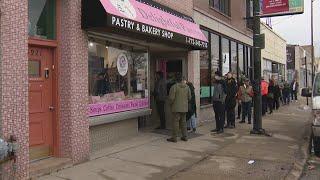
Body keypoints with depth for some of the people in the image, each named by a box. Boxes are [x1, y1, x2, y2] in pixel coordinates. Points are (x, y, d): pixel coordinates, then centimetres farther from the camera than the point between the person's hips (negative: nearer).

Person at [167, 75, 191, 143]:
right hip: (184, 108, 6)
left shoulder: (174, 87, -13)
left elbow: (171, 98, -15)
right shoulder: (187, 87, 5)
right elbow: (189, 97, 9)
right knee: (183, 122, 15)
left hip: (176, 108, -6)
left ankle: (174, 137, 2)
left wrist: (171, 104, 4)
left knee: (175, 122, -1)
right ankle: (184, 136, 18)